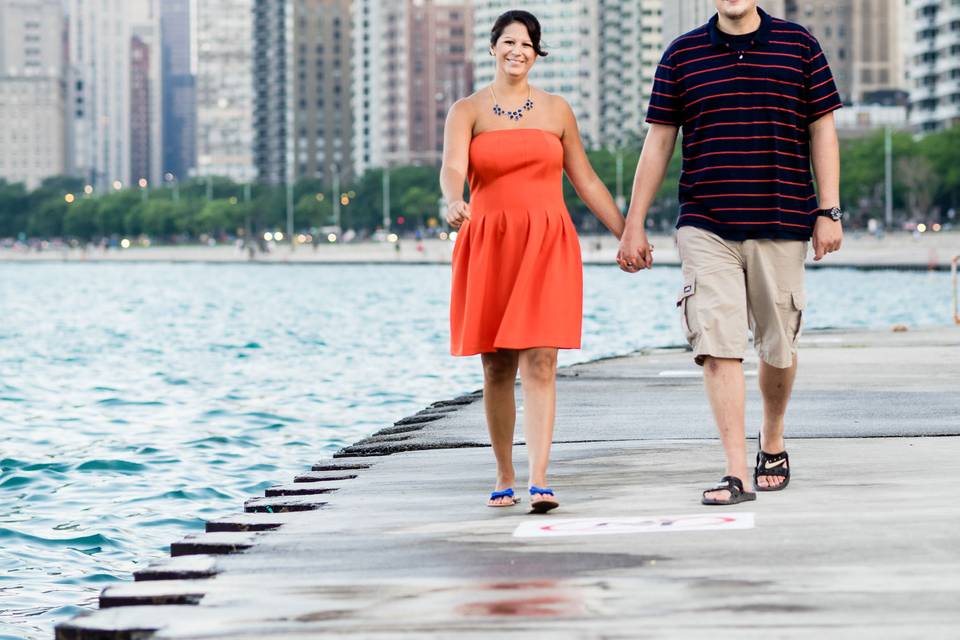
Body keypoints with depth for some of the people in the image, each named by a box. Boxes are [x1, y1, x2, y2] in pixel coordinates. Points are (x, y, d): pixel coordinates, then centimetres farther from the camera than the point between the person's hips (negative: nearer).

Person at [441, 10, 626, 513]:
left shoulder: (556, 110, 11)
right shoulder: (467, 111, 5)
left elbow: (586, 181, 17)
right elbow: (452, 168, -13)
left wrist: (627, 234, 14)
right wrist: (454, 202, -35)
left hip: (547, 244, 0)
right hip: (488, 243, 0)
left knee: (540, 361, -11)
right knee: (497, 366, 4)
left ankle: (539, 481, -17)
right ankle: (504, 476, 17)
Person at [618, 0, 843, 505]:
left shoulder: (799, 46, 6)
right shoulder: (682, 55, 7)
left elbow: (822, 131, 7)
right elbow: (658, 143, 9)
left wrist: (829, 211, 0)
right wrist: (633, 225, 6)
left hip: (781, 225, 0)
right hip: (705, 228, 0)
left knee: (778, 347, 9)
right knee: (718, 347, -11)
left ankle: (772, 440, 36)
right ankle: (737, 473, -11)